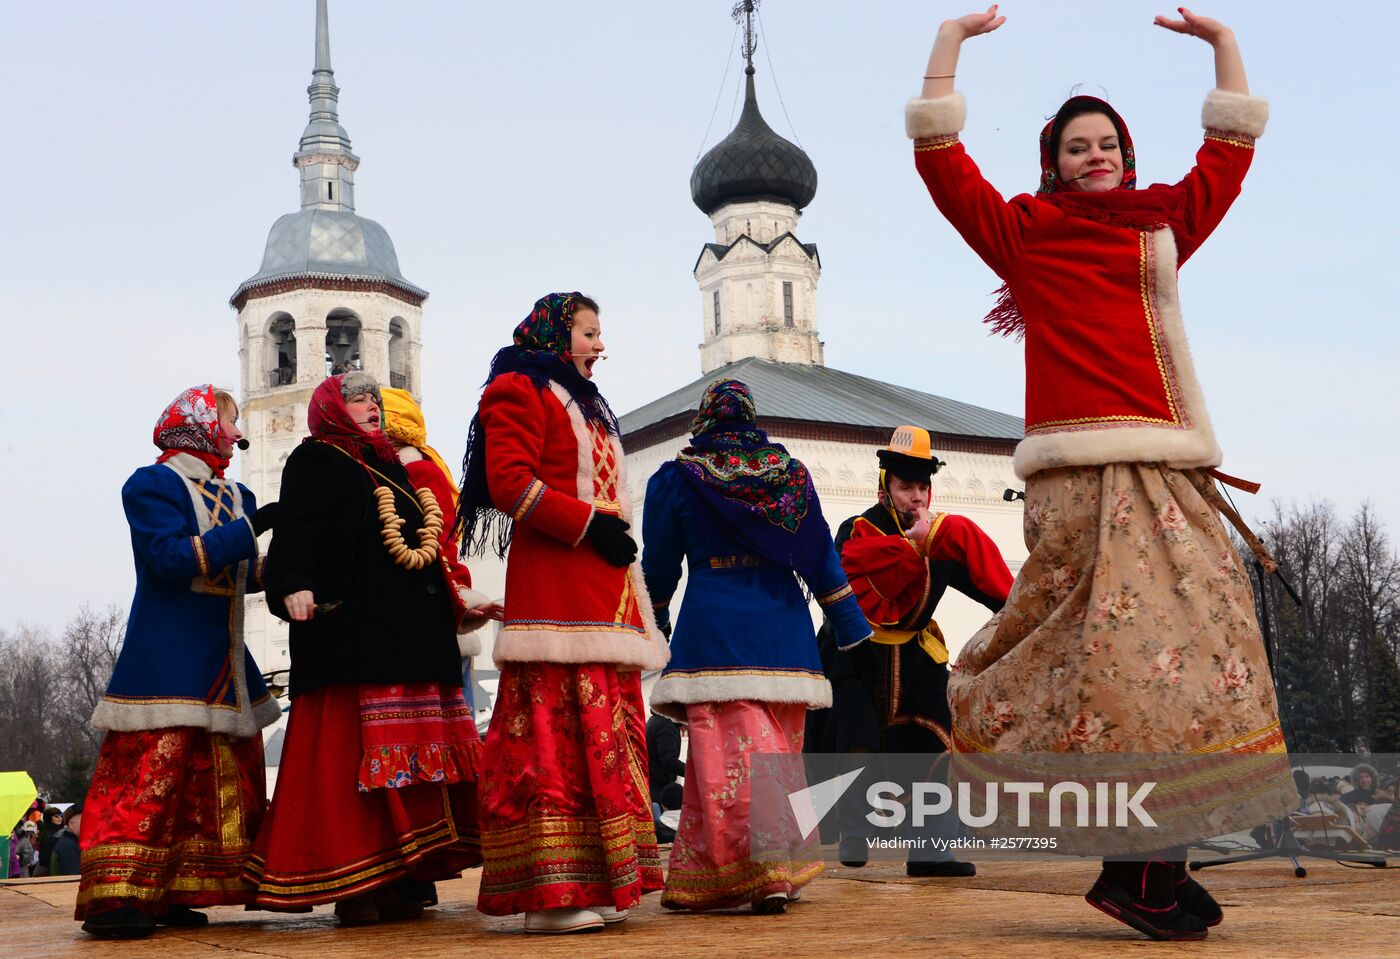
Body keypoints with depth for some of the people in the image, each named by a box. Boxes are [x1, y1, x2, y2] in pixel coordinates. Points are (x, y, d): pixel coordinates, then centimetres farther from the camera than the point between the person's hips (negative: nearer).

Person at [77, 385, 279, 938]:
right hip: (166, 661, -8)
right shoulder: (153, 484, -5)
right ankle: (114, 898, -11)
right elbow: (172, 558, -19)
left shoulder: (237, 497, 18)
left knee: (227, 778, 6)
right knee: (150, 773, -14)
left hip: (223, 665, 8)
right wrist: (249, 529, -18)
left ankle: (173, 894, 11)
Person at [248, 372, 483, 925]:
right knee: (349, 758, -11)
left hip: (409, 639, 8)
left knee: (408, 757, 5)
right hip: (352, 635, -8)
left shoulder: (389, 468, 27)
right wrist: (293, 585, -29)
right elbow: (295, 531, -13)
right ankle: (351, 886, -8)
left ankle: (405, 880, 8)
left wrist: (457, 601, 29)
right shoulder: (315, 461, 2)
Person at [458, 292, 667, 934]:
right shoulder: (519, 392, 1)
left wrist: (619, 538, 14)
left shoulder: (584, 403, 29)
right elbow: (510, 483, -13)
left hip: (604, 588, 9)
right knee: (554, 733, -13)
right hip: (553, 586, -9)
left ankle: (599, 885, 5)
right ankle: (550, 895, -14)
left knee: (605, 730, 4)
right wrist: (589, 525, -15)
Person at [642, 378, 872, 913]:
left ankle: (764, 873, -19)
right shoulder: (789, 471, 9)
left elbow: (659, 567, 8)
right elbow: (820, 554, 10)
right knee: (776, 750, 11)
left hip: (713, 632, -4)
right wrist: (851, 628, 15)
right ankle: (782, 868, 17)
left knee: (729, 754, -7)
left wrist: (652, 627, 23)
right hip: (783, 627, 4)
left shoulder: (678, 478, 2)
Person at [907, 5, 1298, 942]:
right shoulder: (1020, 229, 11)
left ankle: (1159, 863, 0)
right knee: (1113, 646, -13)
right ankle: (1137, 870, -9)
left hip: (1172, 468, 6)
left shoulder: (1164, 224, 23)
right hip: (1084, 468, -5)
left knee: (1196, 639, -2)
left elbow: (1231, 147, 33)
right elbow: (939, 154, 8)